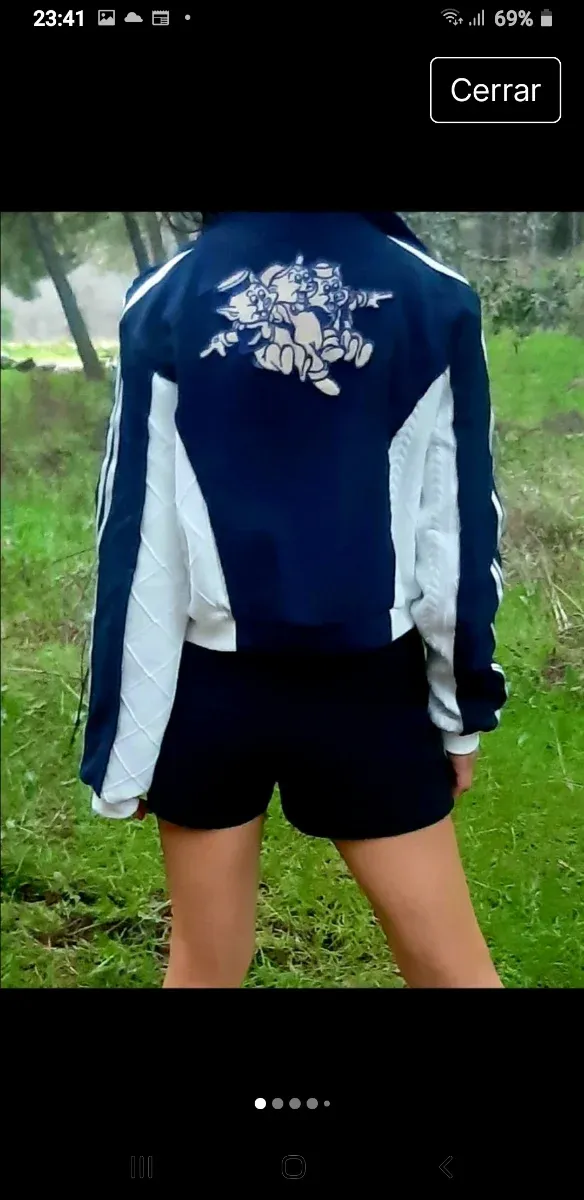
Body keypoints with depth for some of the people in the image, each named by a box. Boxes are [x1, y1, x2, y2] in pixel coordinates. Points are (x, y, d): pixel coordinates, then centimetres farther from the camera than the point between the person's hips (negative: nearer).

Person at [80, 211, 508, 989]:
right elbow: (460, 529, -2)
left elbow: (136, 540, -6)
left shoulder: (165, 300, -5)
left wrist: (119, 745, 0)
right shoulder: (436, 299, -5)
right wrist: (464, 704, 9)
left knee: (204, 967, 17)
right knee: (452, 966, 14)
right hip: (370, 689, 0)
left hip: (209, 690, 1)